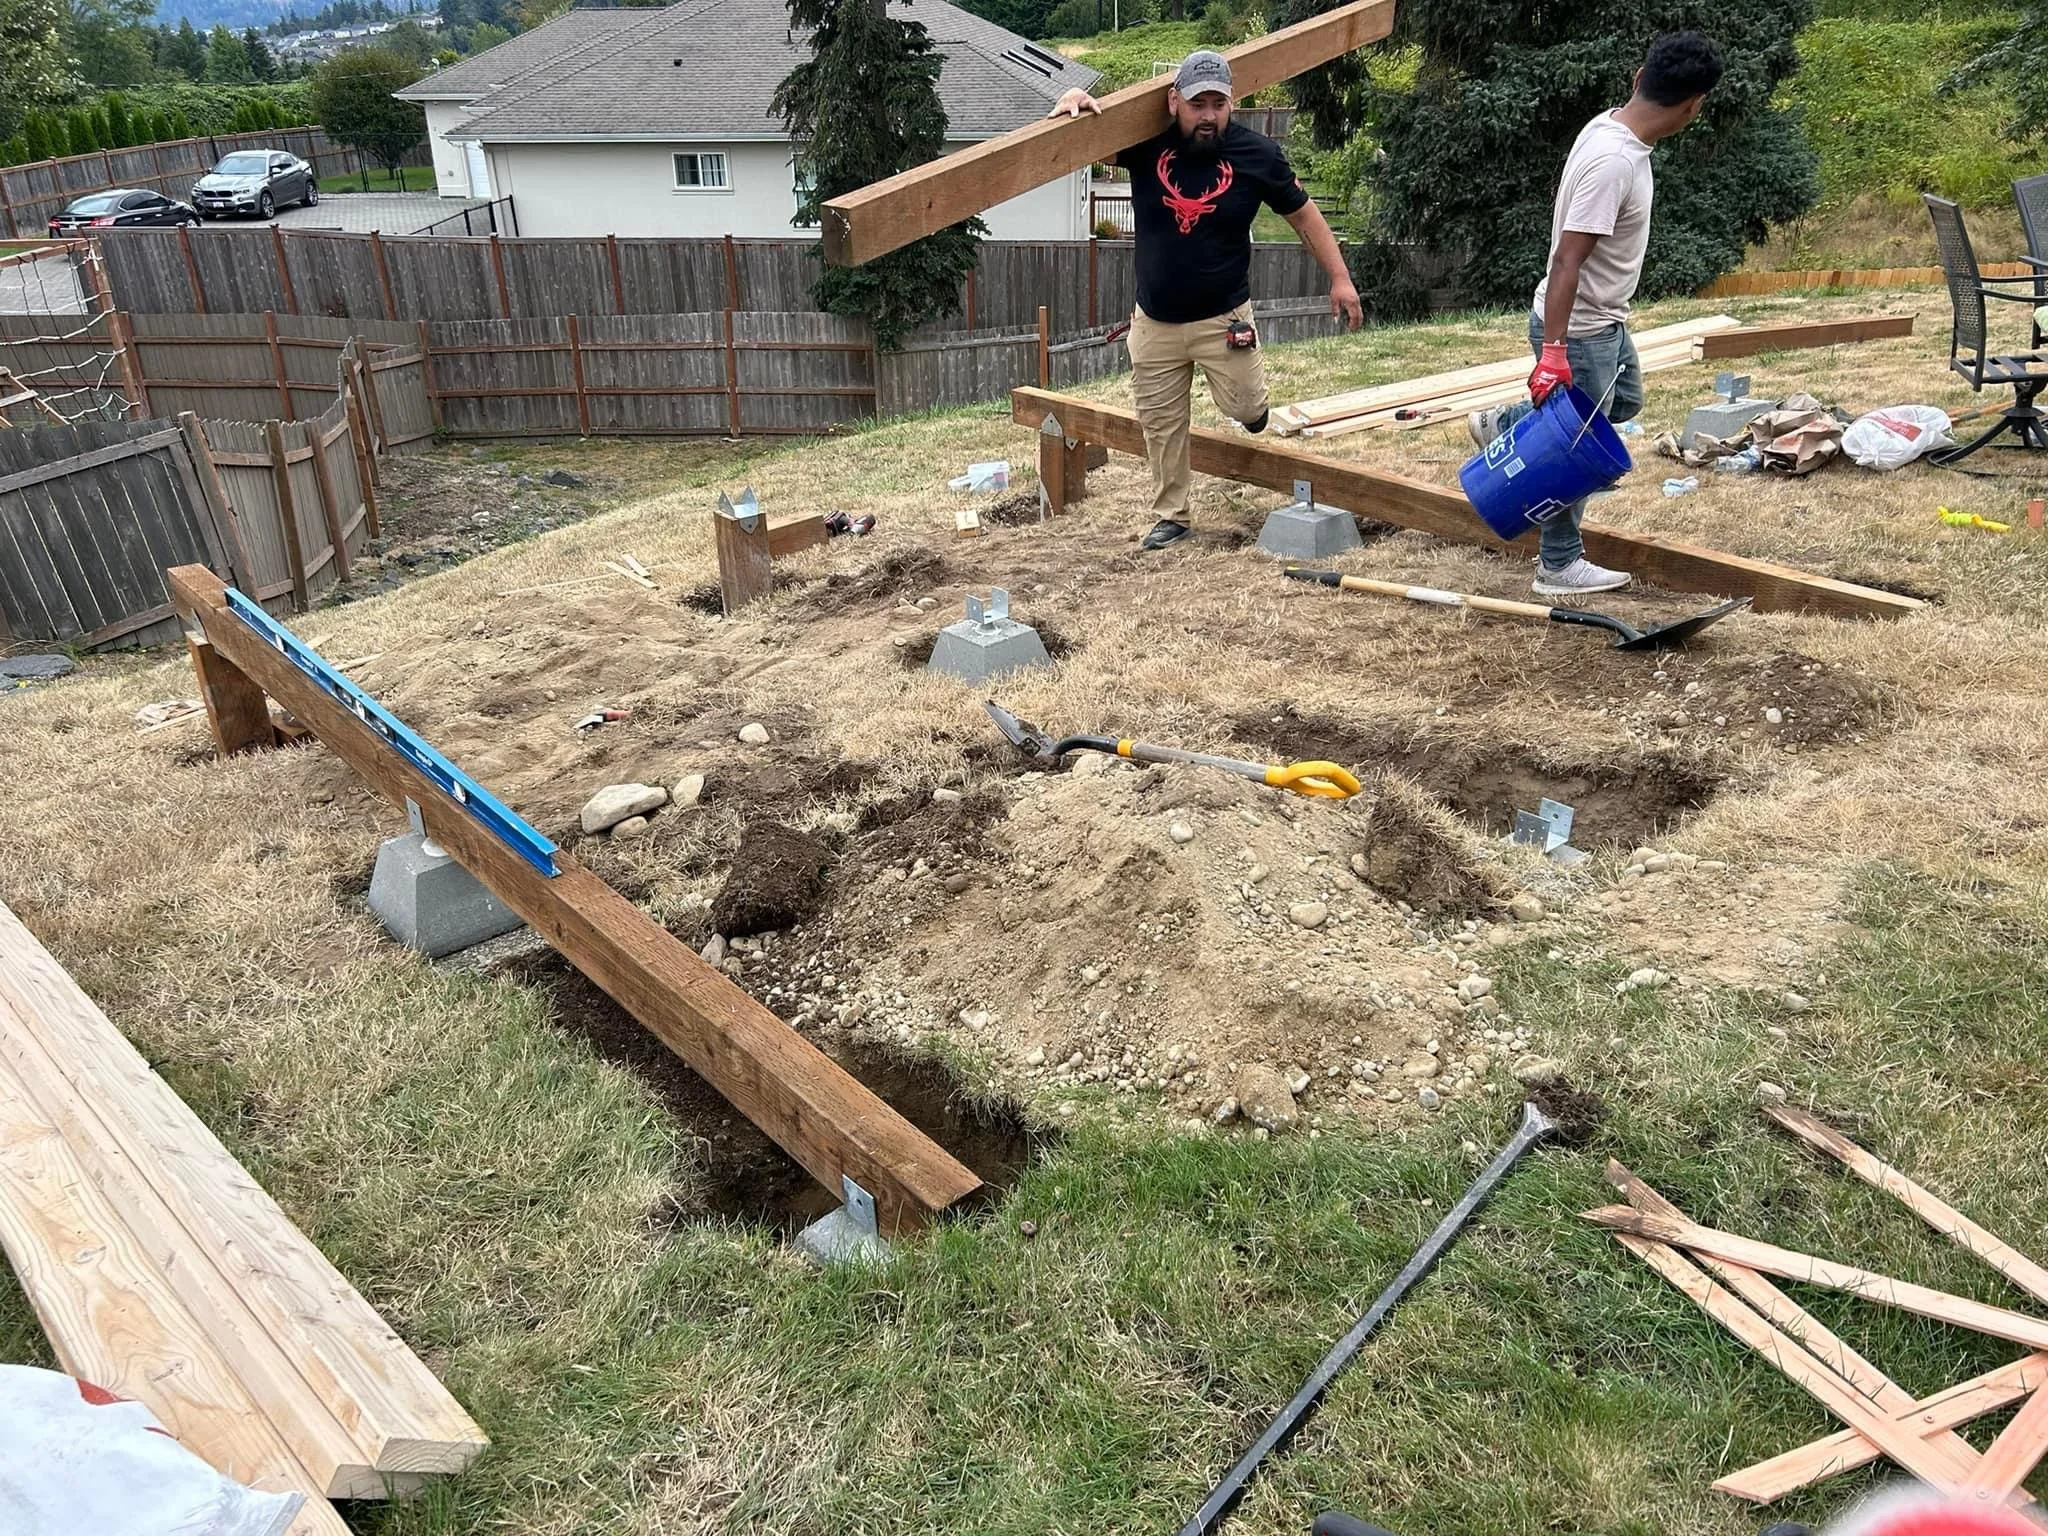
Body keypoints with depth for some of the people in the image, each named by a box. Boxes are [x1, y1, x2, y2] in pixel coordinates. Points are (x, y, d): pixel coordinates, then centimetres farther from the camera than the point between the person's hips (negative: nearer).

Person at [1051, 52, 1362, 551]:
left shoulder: (1256, 154, -8)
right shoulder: (1145, 144, -8)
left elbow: (1303, 214, 3)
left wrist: (1339, 278, 0)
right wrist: (1075, 99, -21)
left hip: (1224, 317, -1)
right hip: (1154, 321, 1)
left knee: (1245, 408, -2)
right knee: (1160, 425, 6)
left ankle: (1250, 403, 36)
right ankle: (1171, 516, 23)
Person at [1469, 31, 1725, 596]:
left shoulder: (1609, 127, 1)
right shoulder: (1613, 163, -28)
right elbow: (1566, 261, -31)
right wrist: (1554, 349, -32)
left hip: (1604, 320, 10)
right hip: (1579, 330, -10)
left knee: (1623, 401, 29)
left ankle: (1500, 425, 32)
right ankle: (1559, 566, 17)